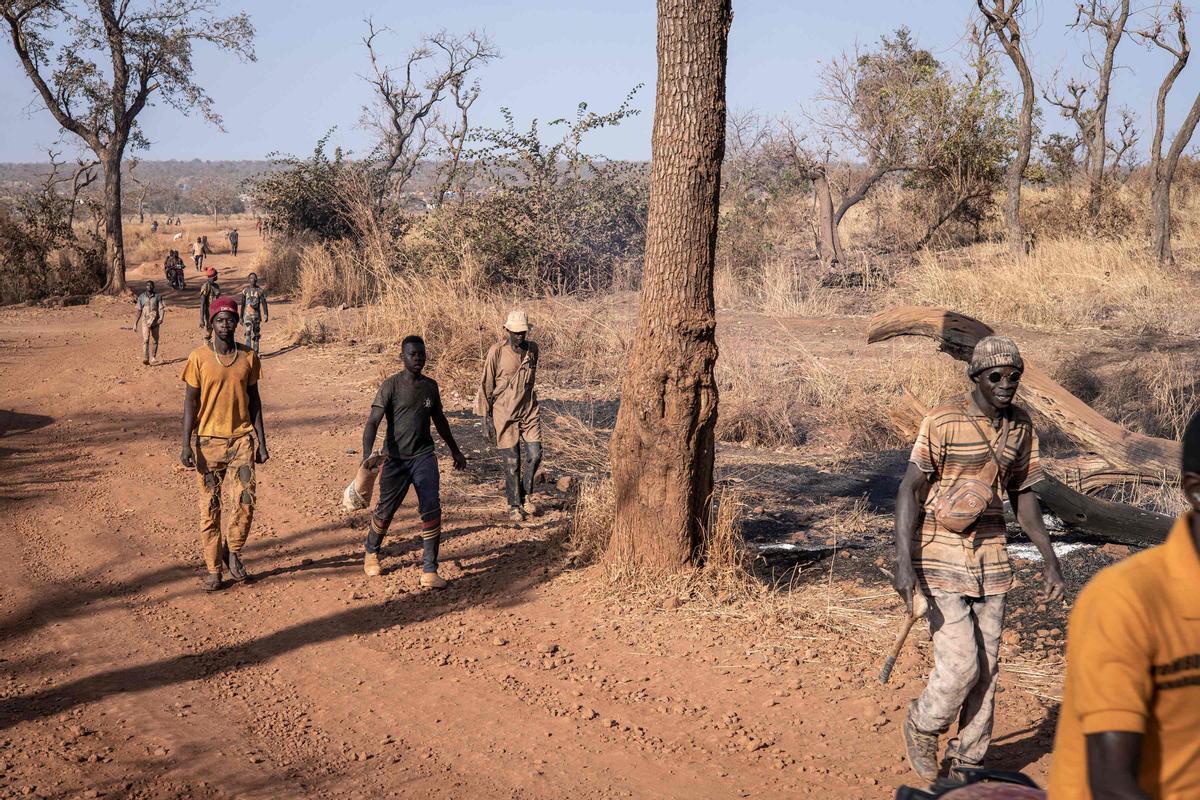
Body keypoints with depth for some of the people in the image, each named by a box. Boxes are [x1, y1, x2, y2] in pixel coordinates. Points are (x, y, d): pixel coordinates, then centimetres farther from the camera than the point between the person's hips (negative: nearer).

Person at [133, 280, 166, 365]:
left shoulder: (158, 296, 4)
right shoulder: (141, 297, 7)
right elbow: (139, 311, 10)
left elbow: (161, 309, -4)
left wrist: (161, 317, -24)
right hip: (145, 321, -1)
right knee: (145, 339, -16)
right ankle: (145, 358, -28)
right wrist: (135, 324, 8)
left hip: (155, 321, 1)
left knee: (155, 341, 7)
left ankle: (153, 358, 21)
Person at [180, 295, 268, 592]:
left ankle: (233, 552, 18)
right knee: (210, 507, 3)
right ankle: (213, 569, 12)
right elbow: (190, 403, -3)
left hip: (242, 439, 2)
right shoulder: (199, 358, -5)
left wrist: (261, 441, 6)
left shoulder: (248, 356, 3)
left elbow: (254, 400, 9)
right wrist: (186, 445, -9)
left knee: (247, 501, -6)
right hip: (208, 441, -2)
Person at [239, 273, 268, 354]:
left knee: (256, 334, 7)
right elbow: (242, 305, 7)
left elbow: (264, 303, -2)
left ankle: (255, 352, 17)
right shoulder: (245, 291, 1)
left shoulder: (260, 290, 1)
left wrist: (266, 314, -13)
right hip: (247, 314, -1)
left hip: (257, 314, 1)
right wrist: (241, 317, 7)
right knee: (248, 333, -15)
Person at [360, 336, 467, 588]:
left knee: (432, 510, -12)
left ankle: (429, 572, -9)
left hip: (424, 456, 3)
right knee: (385, 510, 10)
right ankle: (371, 553, 39)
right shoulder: (391, 386, -9)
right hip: (395, 458, -3)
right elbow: (373, 422, -17)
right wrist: (367, 455, -32)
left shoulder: (430, 386, 7)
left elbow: (439, 420, 22)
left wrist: (455, 450, 29)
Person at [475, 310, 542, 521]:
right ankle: (514, 505, 14)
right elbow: (487, 385, -6)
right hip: (504, 413, -4)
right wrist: (487, 417, -7)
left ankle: (526, 495, 22)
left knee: (534, 455, -1)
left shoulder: (532, 349, 4)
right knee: (512, 461, 0)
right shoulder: (496, 352, -11)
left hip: (528, 410, 4)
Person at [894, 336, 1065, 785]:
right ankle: (922, 727, 20)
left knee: (986, 668, 7)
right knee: (960, 666, -10)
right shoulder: (943, 423, -14)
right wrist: (904, 562, -26)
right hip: (941, 558, -6)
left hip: (991, 559, 6)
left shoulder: (1020, 427, 5)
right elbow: (910, 489, -16)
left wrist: (1049, 558, 10)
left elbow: (1023, 495, 15)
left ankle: (968, 763, 21)